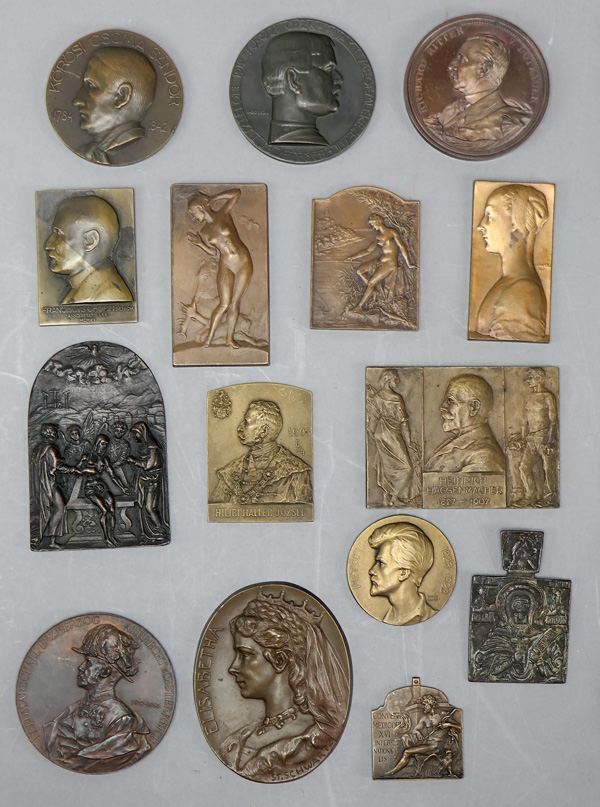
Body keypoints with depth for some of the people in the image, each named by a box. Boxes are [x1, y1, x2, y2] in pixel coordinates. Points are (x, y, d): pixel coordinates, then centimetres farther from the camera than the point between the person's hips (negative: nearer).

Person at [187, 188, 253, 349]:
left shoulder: (223, 214, 1)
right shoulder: (203, 231, 8)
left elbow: (237, 193, -3)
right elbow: (213, 253, 8)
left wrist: (212, 199, 4)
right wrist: (198, 242, -7)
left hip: (244, 262, -1)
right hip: (225, 266, 1)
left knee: (235, 303, 1)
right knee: (224, 304, -9)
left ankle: (230, 338, 7)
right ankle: (209, 337, 0)